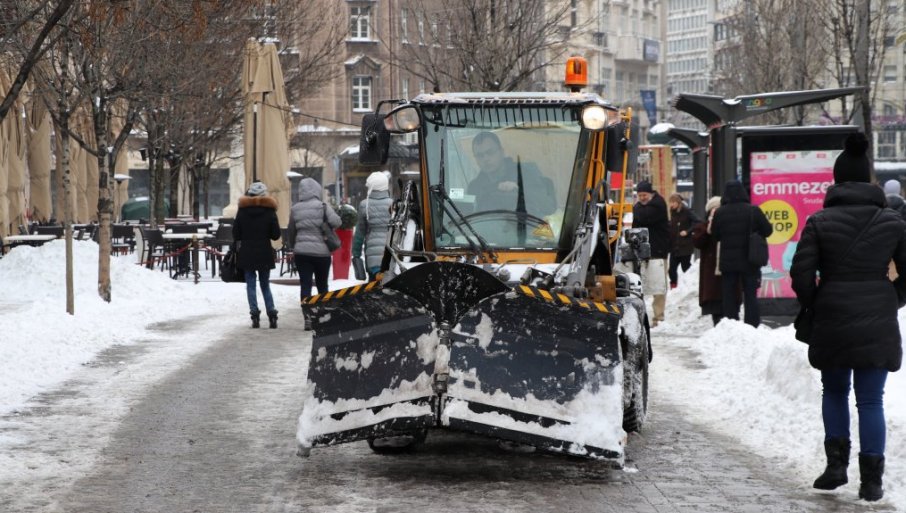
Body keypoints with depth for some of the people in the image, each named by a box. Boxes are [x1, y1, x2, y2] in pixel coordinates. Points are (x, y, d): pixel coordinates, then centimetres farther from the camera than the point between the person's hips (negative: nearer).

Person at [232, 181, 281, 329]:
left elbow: (235, 234, -1)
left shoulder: (242, 210, -3)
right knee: (265, 284, 11)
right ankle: (272, 315, 2)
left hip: (247, 253, -1)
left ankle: (255, 314, -5)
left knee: (251, 284, 5)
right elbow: (276, 235, -2)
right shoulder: (269, 211, -4)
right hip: (264, 254, 1)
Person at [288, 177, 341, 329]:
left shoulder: (295, 209, 4)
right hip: (321, 251, -1)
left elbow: (290, 232, 12)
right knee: (322, 285, 12)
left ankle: (307, 318, -11)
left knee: (305, 285, 0)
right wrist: (326, 228, 2)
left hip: (301, 251, 1)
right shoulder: (323, 206, -7)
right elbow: (336, 222, -20)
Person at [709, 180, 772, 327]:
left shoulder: (719, 213, -7)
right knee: (751, 296, 7)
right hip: (750, 262, 0)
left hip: (728, 262, 0)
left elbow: (715, 236, 3)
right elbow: (768, 231, -2)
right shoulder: (753, 211, -9)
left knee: (729, 296, 8)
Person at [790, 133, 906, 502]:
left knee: (834, 392, 19)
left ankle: (836, 463, 11)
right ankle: (871, 480, 3)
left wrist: (814, 306, 6)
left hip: (832, 323, -1)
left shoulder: (819, 222, -5)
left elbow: (801, 273, -9)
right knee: (871, 401, 5)